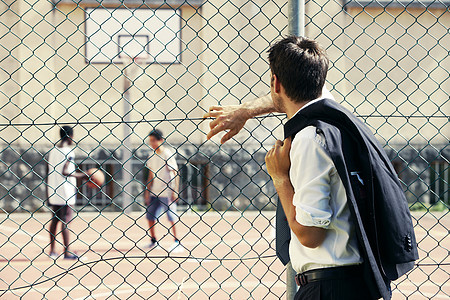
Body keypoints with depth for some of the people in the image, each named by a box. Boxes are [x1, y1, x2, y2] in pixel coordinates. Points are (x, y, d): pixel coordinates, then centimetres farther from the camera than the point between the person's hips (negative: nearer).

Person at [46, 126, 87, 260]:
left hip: (53, 191, 7)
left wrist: (48, 192, 20)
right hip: (66, 192, -7)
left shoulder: (53, 150, 11)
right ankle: (67, 252, -5)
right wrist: (81, 175, -13)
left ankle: (52, 250, 16)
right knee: (66, 220, -6)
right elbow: (64, 172, -22)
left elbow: (48, 172, 14)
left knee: (55, 219, 13)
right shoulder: (69, 151, -12)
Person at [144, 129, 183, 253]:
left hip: (167, 192, -7)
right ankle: (153, 241, 20)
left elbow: (175, 173, -9)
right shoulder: (152, 156, 11)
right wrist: (147, 191, 14)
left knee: (172, 217, -8)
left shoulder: (168, 154, -9)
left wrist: (175, 191, -14)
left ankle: (177, 243, -4)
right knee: (150, 216, 8)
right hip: (155, 192, 7)